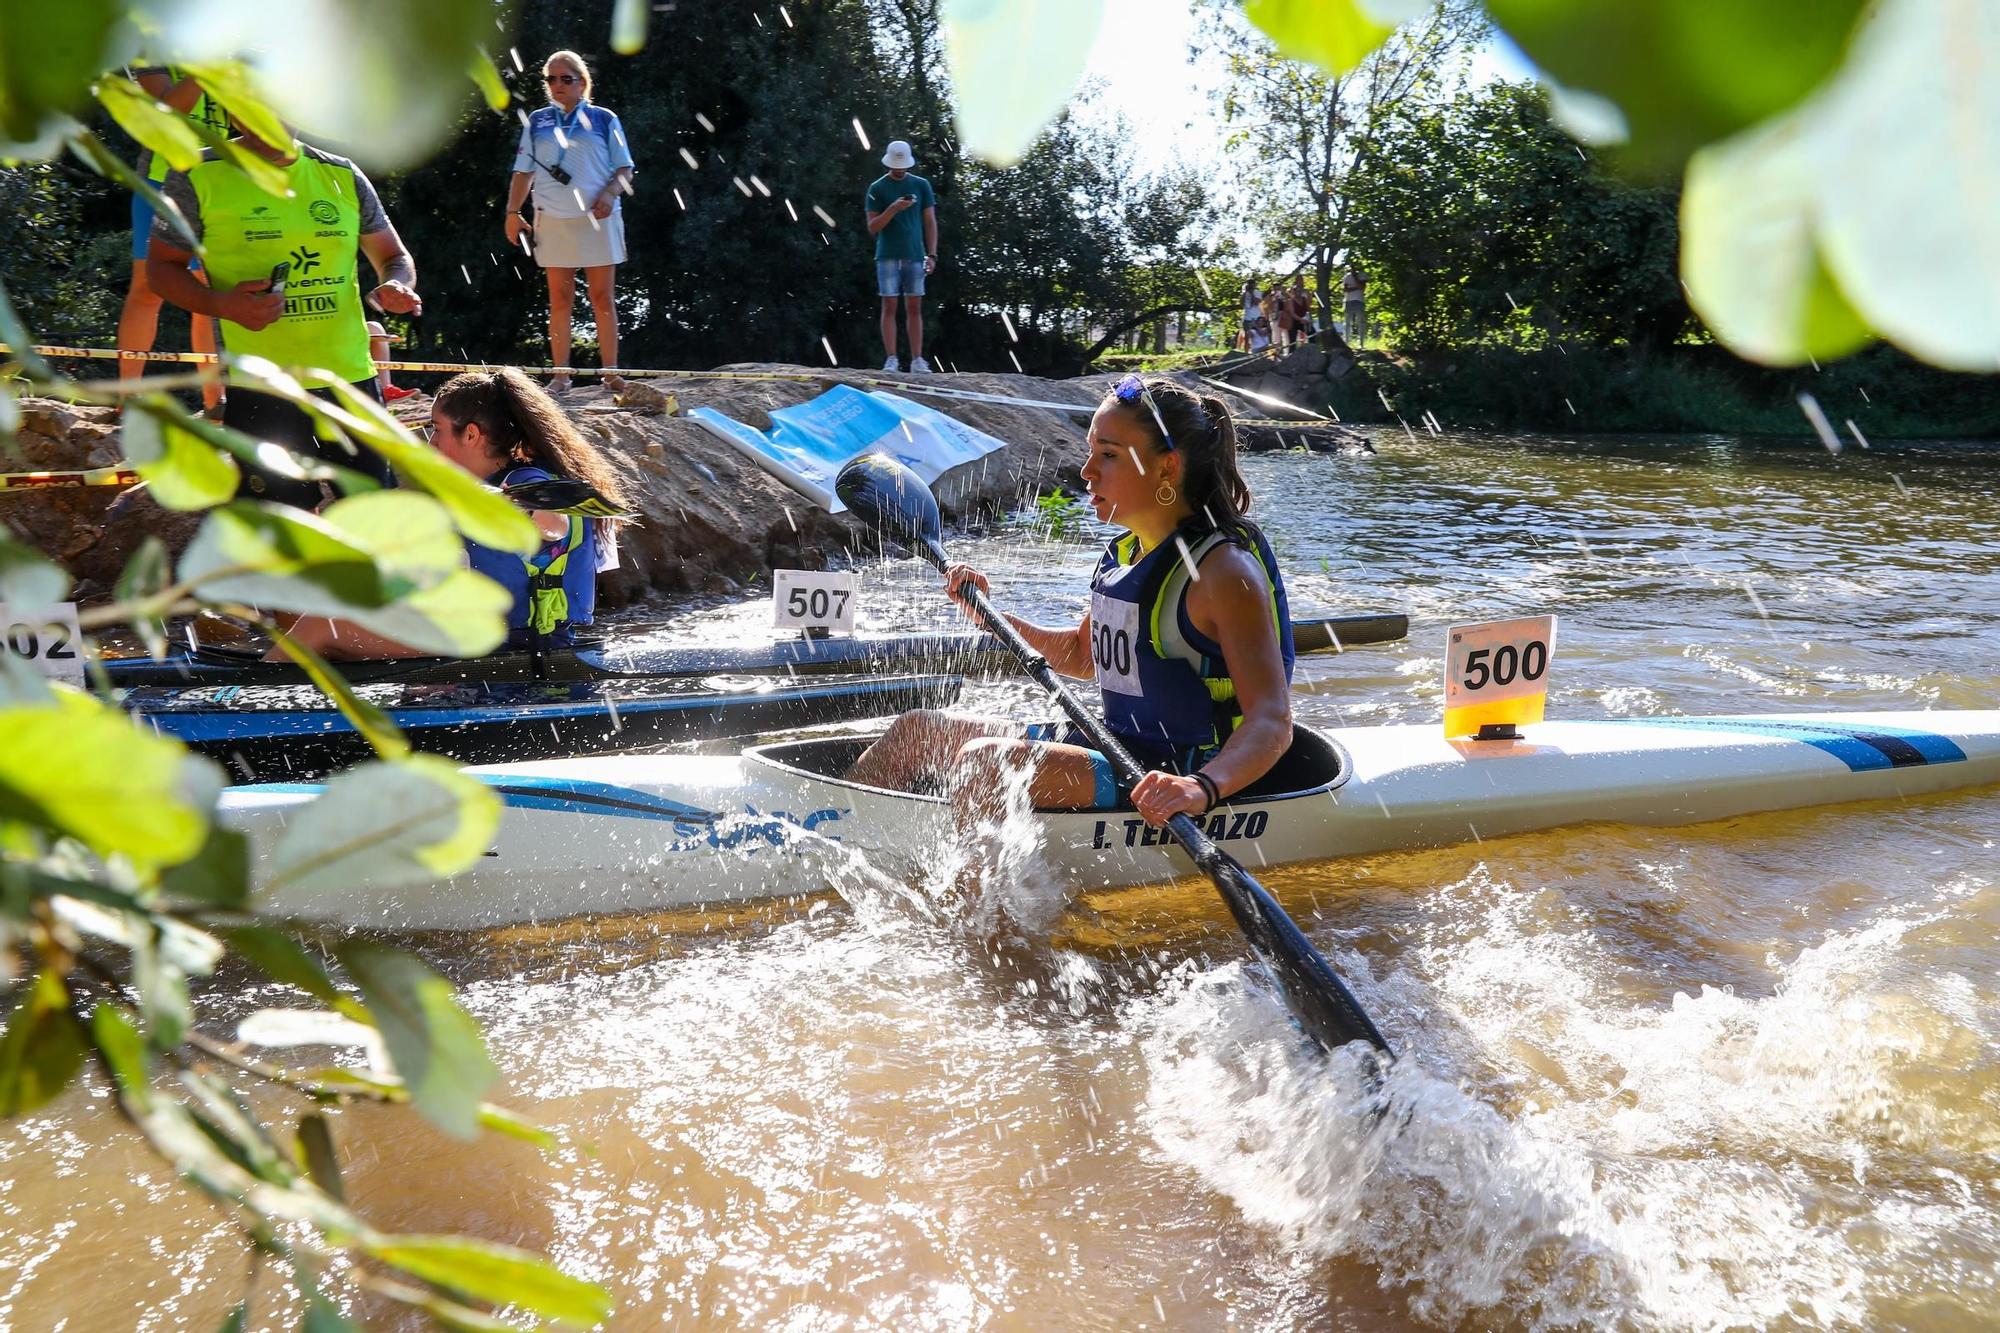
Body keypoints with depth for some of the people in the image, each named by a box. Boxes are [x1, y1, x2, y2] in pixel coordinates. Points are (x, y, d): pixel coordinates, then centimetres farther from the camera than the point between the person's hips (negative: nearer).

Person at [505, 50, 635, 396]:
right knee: (559, 301, 1)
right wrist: (513, 213, 4)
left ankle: (611, 373, 2)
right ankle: (561, 375, 4)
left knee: (603, 298, -2)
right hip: (553, 221, 2)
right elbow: (523, 173, 14)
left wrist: (610, 193, -14)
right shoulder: (537, 123, 14)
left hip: (597, 219, -2)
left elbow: (624, 169, 6)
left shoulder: (604, 120, 8)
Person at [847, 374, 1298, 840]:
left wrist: (1202, 787, -43)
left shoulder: (1224, 570, -18)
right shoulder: (1125, 553, 9)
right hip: (1114, 751, 9)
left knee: (983, 762, -28)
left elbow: (1273, 724, -25)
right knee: (917, 731, 5)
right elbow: (1081, 654, 26)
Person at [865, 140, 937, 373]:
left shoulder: (921, 185, 9)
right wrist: (893, 209, -16)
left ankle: (917, 361, 1)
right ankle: (891, 360, -2)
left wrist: (932, 255, 0)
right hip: (888, 256, -1)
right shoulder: (877, 189, 3)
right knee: (889, 306, -3)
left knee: (914, 308, 1)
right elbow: (872, 228, 0)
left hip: (915, 256, 2)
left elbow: (930, 222, 9)